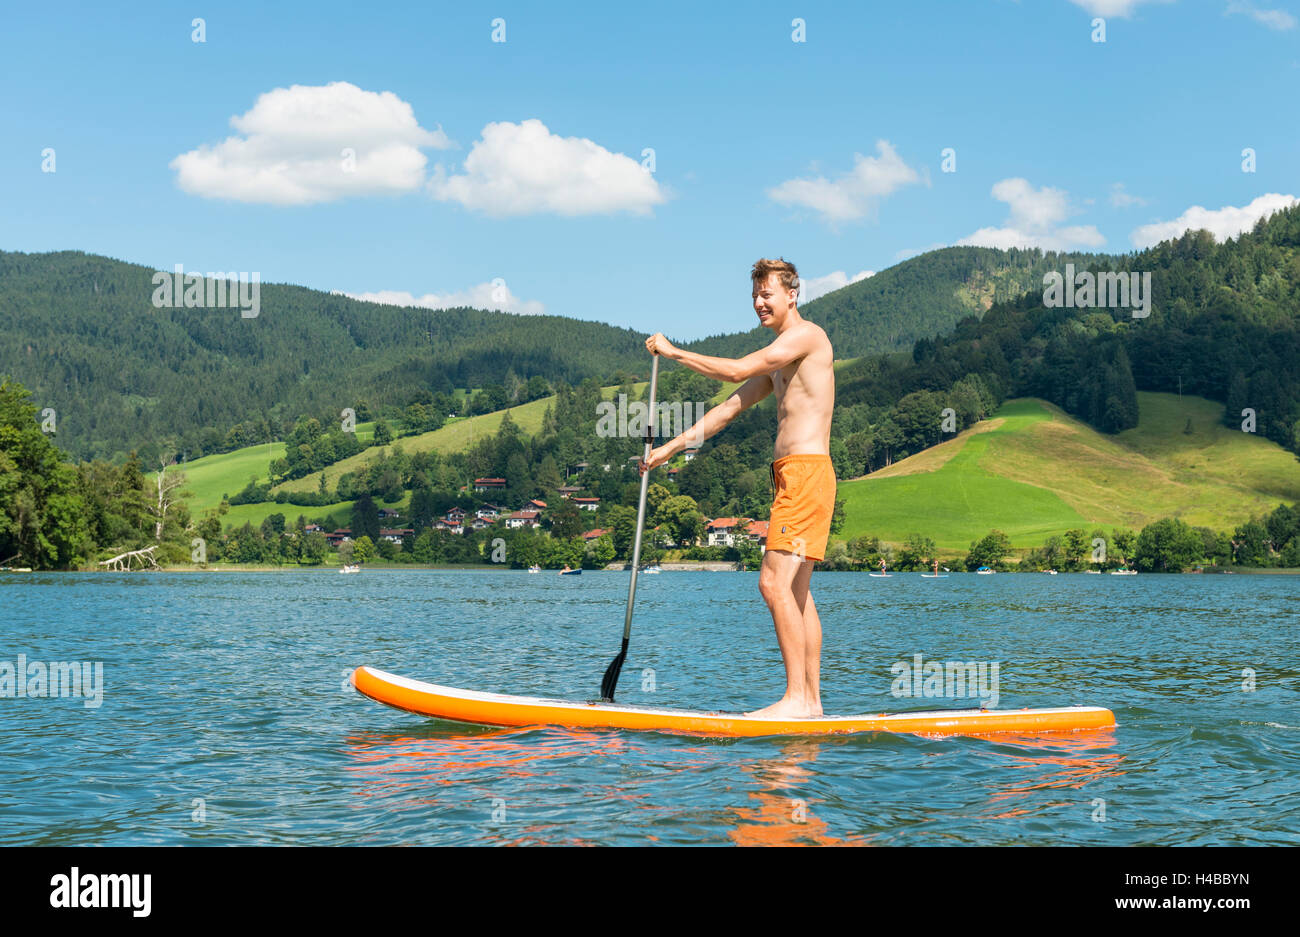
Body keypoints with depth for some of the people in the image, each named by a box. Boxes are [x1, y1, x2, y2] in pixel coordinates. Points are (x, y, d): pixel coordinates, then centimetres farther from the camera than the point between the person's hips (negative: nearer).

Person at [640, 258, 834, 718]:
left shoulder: (806, 335, -7)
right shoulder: (779, 358, 23)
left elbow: (736, 370, -16)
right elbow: (730, 407, 23)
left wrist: (673, 351, -6)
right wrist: (671, 447, 18)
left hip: (805, 471, -10)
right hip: (793, 477, 10)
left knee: (774, 582, -16)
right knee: (796, 592, 9)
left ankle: (797, 698, -16)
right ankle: (811, 700, 11)